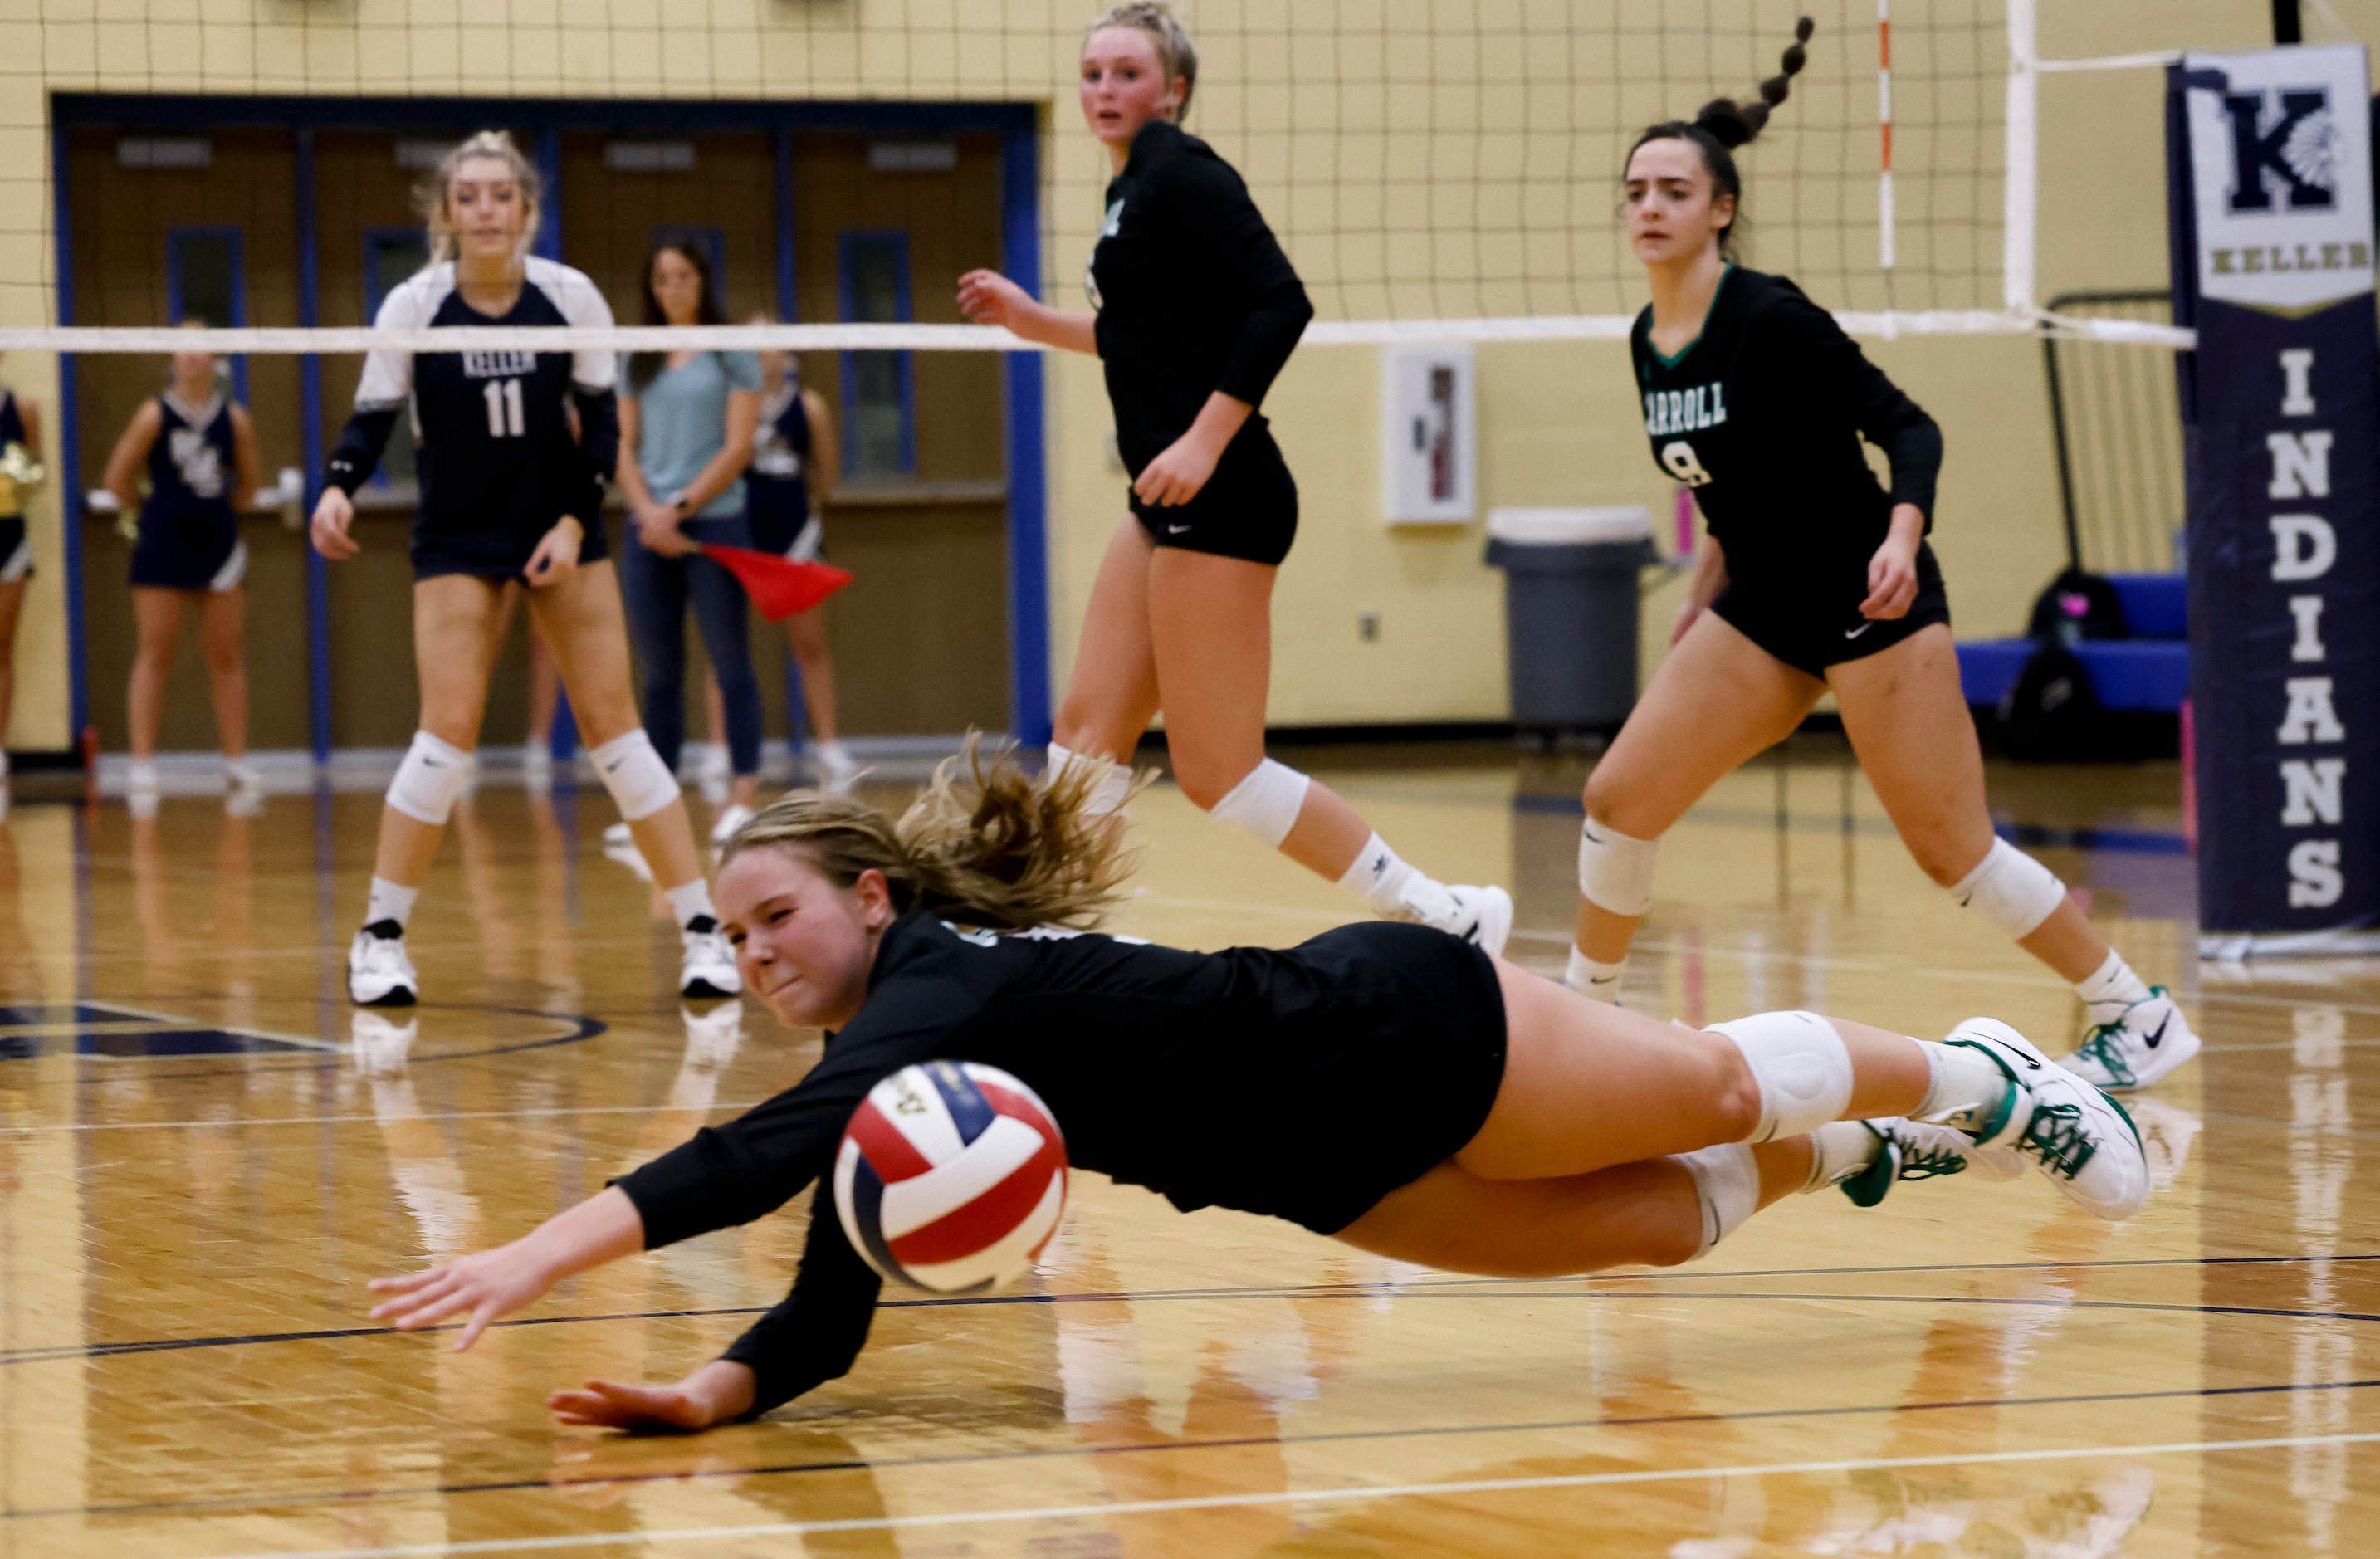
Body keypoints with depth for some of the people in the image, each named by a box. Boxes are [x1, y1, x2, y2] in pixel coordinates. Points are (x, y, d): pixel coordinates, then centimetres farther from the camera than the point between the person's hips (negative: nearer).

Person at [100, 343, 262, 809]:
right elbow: (117, 479, 0)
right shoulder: (156, 415, -5)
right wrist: (154, 512, 10)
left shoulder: (234, 418, 2)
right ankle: (142, 766, -2)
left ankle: (238, 764, 9)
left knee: (226, 657, 4)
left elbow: (247, 486, 14)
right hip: (162, 549, -2)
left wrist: (214, 510, 9)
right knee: (155, 656, -2)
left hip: (217, 545, 2)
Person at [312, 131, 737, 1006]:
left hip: (561, 529, 1)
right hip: (456, 539, -1)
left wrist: (575, 521, -12)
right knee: (449, 732, -11)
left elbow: (601, 419, -1)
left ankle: (702, 931, 4)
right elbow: (373, 416, -6)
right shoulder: (414, 307, -10)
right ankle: (380, 939, 1)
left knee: (612, 726, -1)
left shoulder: (571, 297, -8)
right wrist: (339, 488, -25)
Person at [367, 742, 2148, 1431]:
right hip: (1330, 1176, 6)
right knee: (1660, 1223, 19)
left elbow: (788, 1142, -47)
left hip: (1399, 1027, -6)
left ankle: (1983, 1077, 37)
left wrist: (562, 1245, -57)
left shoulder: (940, 981, -28)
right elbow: (833, 1311, -6)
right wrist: (722, 1388, -28)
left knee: (1714, 1088, 12)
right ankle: (1874, 1151, 46)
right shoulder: (872, 1067, -4)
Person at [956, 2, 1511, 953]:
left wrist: (1205, 439, -25)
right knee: (1087, 731, 10)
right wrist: (1033, 320, 23)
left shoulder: (1179, 172, -12)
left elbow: (1280, 303, -22)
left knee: (1217, 772, -7)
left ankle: (1446, 919, -2)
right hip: (1170, 509, 10)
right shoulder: (1135, 186, 16)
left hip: (1218, 501, -10)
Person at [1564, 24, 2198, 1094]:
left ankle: (2141, 1018, 7)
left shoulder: (1770, 318, -17)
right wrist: (1707, 593, 18)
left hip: (1870, 603, -7)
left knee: (1952, 851, -6)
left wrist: (1901, 539, -31)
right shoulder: (1648, 343, 5)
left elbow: (1906, 426, -16)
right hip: (1761, 613, 7)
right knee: (1617, 802, -1)